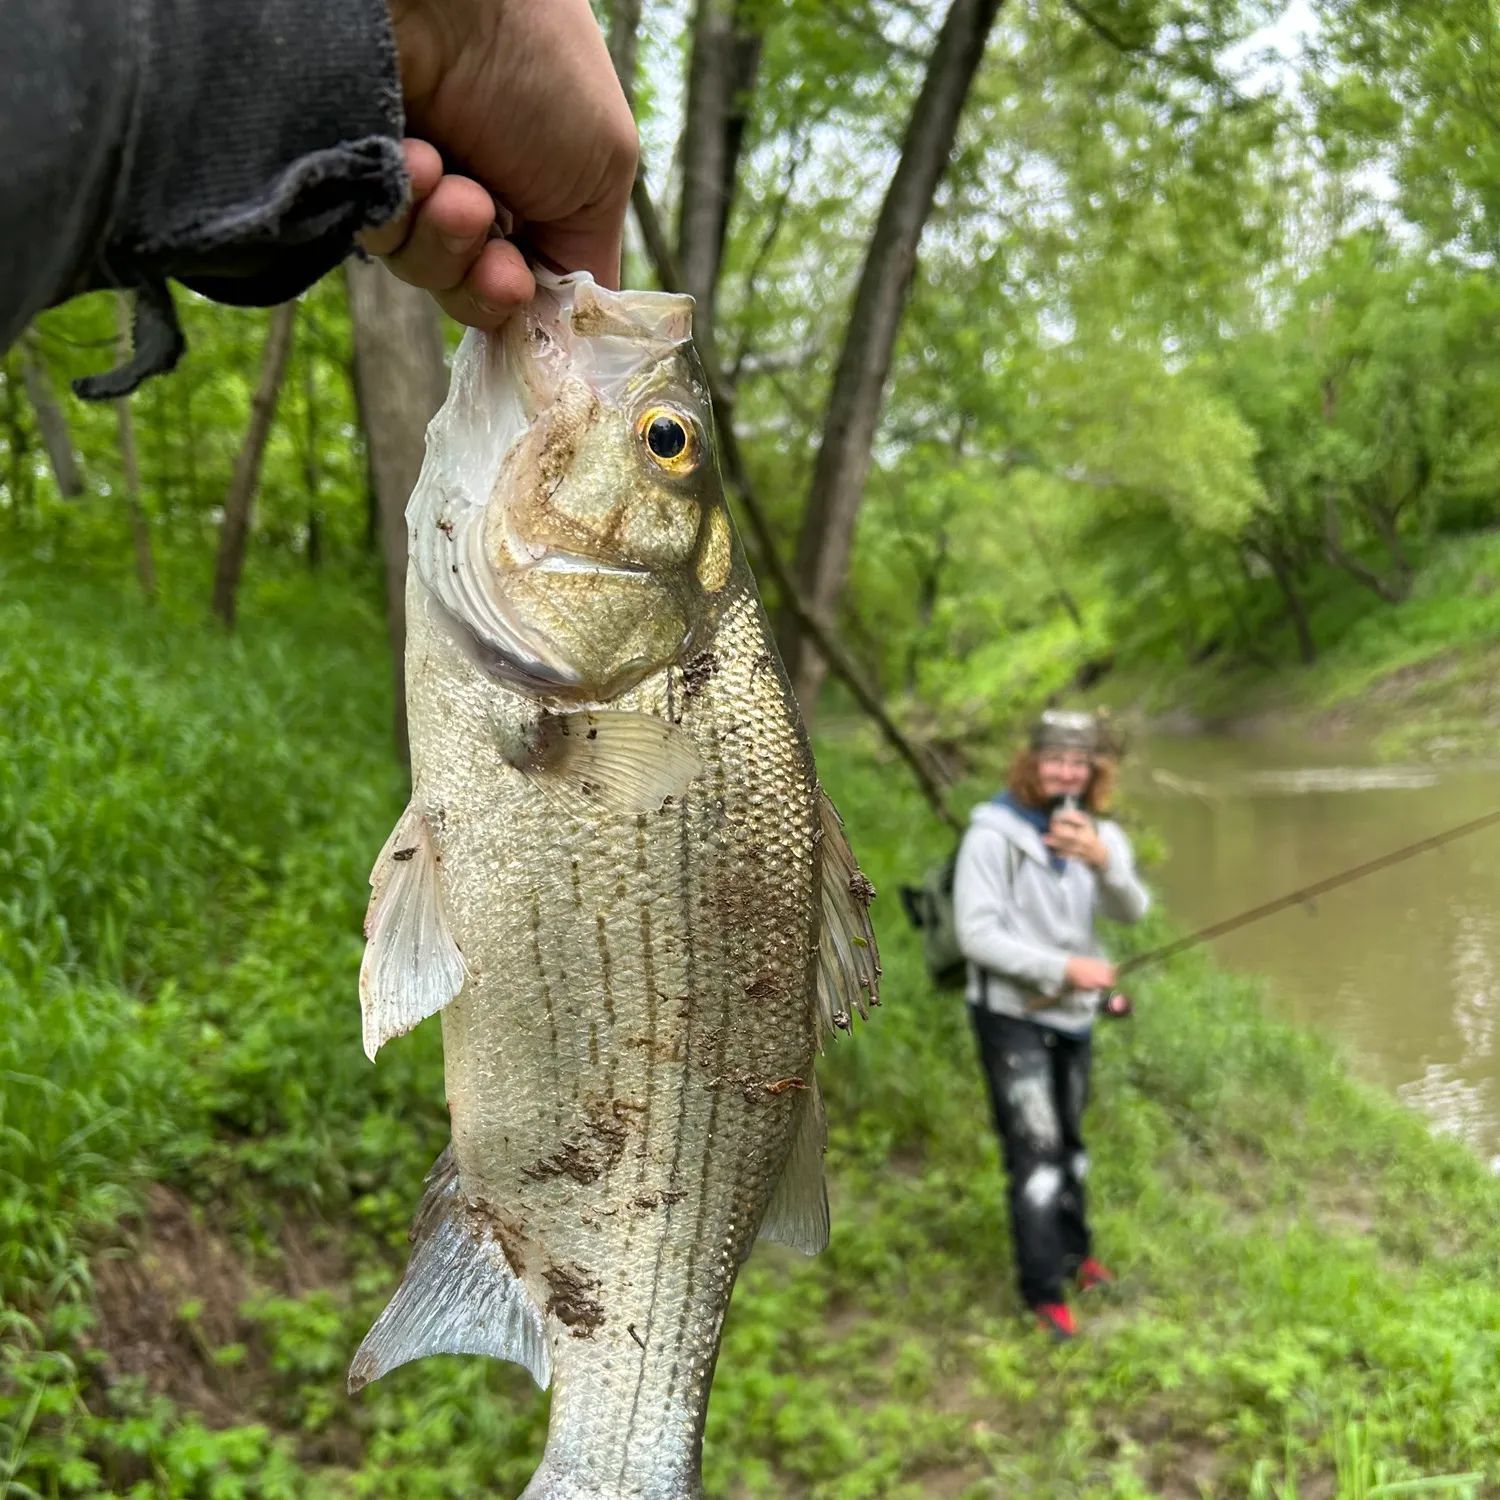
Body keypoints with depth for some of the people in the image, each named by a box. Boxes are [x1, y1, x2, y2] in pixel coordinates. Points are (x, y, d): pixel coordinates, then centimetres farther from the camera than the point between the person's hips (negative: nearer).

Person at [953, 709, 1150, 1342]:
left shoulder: (1100, 834, 1)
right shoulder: (994, 834, -16)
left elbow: (1132, 911, -16)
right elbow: (976, 934, -18)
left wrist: (1101, 861, -37)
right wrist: (1063, 968, -22)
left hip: (1073, 1013, 6)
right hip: (1011, 1012, -6)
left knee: (1068, 1141, 20)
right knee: (1035, 1149, -9)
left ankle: (1074, 1253, 38)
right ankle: (1044, 1290, -1)